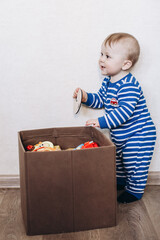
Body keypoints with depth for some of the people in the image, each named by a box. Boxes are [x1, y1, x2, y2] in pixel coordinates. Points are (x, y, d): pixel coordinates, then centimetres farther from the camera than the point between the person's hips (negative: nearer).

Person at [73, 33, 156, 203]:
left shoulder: (129, 85, -29)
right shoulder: (107, 81, 0)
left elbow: (125, 111, -36)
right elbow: (101, 100, 12)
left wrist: (102, 122, -38)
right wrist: (86, 98, -5)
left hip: (138, 133, -9)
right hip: (119, 135, 9)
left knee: (134, 163, 1)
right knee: (118, 160, 23)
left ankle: (135, 189, 22)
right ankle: (120, 181, 46)